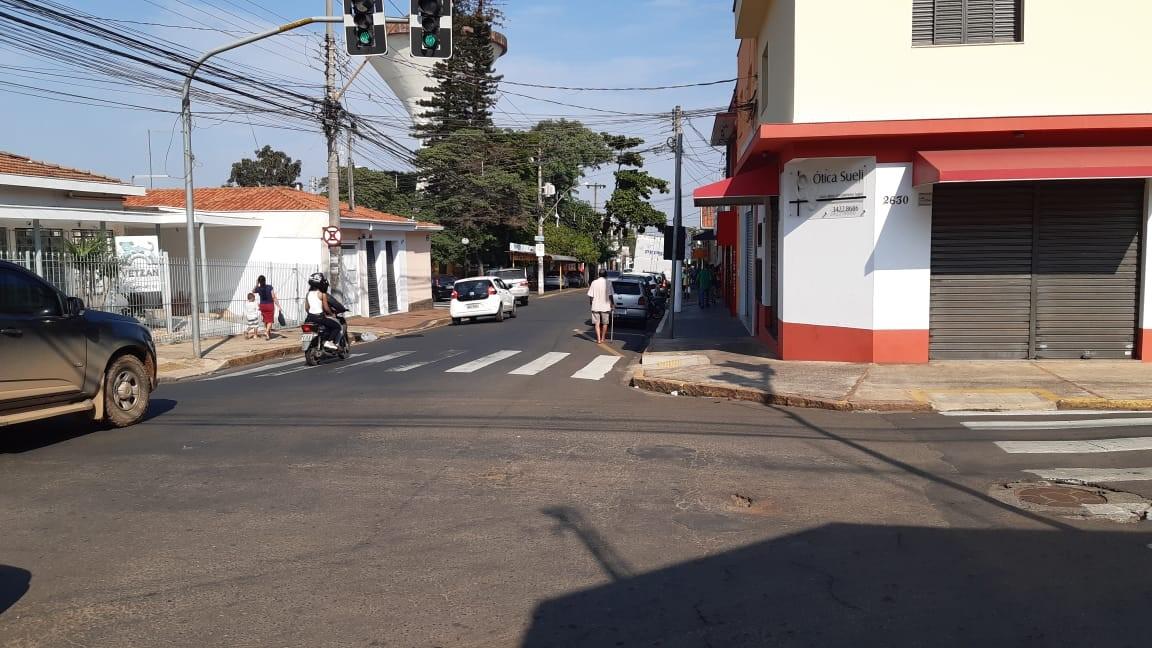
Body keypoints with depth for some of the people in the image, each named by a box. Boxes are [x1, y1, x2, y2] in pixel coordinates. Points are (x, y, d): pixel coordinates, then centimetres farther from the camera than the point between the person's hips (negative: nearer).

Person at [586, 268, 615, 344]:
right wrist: (612, 304, 4)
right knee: (605, 323, 14)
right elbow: (610, 295, -7)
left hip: (596, 306, 0)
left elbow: (591, 295, -2)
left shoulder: (594, 283, -2)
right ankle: (602, 338, 20)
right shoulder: (608, 283, -5)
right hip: (605, 306, 0)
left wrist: (590, 303, 13)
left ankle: (598, 339, -3)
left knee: (597, 323, 4)